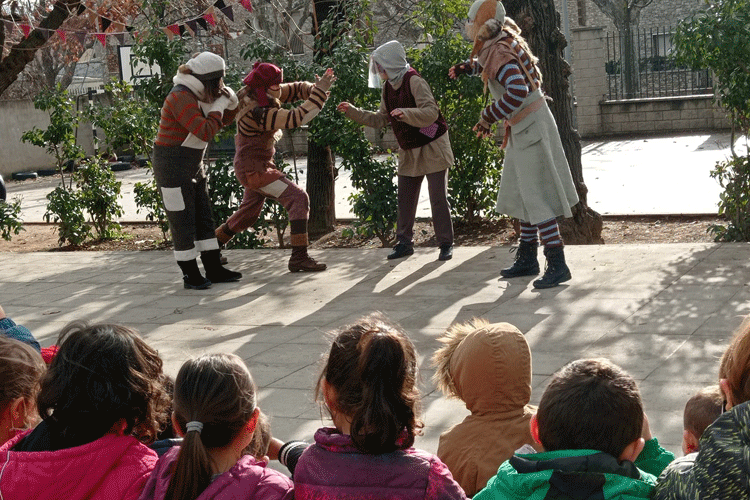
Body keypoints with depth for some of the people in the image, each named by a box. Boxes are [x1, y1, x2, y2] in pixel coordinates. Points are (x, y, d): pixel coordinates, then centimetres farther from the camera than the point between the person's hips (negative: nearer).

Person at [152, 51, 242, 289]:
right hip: (172, 166, -10)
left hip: (192, 166, 10)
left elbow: (222, 121, 20)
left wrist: (231, 102, 1)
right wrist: (219, 104, -17)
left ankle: (214, 269, 18)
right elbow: (206, 132, -28)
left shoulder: (197, 96, 9)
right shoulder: (181, 97, -21)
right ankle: (190, 275, 8)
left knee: (204, 218, 11)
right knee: (183, 222, -2)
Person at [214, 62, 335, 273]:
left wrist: (316, 88, -21)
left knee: (249, 212, 27)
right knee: (299, 199, -15)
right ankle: (299, 257, -16)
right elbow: (297, 118, -34)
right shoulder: (258, 113, -29)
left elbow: (295, 89, 1)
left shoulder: (261, 95, -2)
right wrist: (320, 91, -32)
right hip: (254, 168, -10)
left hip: (256, 165, 10)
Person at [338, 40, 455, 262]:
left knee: (438, 198, -4)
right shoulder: (388, 86, 6)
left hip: (431, 148, -8)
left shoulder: (414, 82, -18)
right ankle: (404, 242, 18)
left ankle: (446, 244, 4)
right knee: (405, 199, 8)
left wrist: (406, 113, -43)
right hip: (408, 152, 8)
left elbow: (431, 112, -28)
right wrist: (352, 111, 10)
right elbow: (380, 119, 14)